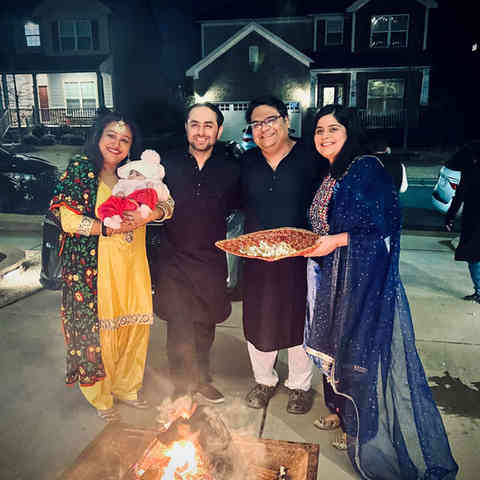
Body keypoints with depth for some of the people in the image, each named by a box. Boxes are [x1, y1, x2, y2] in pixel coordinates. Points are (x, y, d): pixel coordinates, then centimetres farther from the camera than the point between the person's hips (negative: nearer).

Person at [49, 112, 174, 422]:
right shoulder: (80, 169, -4)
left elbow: (167, 204, 5)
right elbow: (68, 220, -12)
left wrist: (150, 214, -16)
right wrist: (111, 228, -16)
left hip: (132, 266, 5)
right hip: (93, 268, -5)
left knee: (136, 325, 10)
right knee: (98, 329, 4)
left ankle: (126, 387, 34)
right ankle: (101, 398, 27)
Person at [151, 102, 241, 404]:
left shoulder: (230, 168, -1)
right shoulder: (168, 163, -3)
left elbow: (235, 208, 9)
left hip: (211, 260, 2)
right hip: (173, 259, -1)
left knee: (205, 326, 16)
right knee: (179, 326, 2)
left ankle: (201, 381, 37)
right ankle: (182, 384, 24)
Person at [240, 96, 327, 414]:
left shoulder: (309, 157, -5)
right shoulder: (247, 161, 6)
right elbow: (241, 206, 12)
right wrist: (249, 241, 0)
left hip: (299, 255, -3)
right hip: (257, 256, 3)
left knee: (299, 318, 10)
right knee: (258, 319, 12)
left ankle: (300, 385, 32)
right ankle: (264, 380, 36)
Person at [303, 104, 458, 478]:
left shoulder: (367, 169, -14)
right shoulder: (331, 176, 11)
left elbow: (386, 227, -19)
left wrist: (339, 240, -24)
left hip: (366, 279, -8)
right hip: (335, 280, 8)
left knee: (364, 347, 3)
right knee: (339, 343, 18)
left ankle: (366, 432, 23)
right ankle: (345, 412, 39)